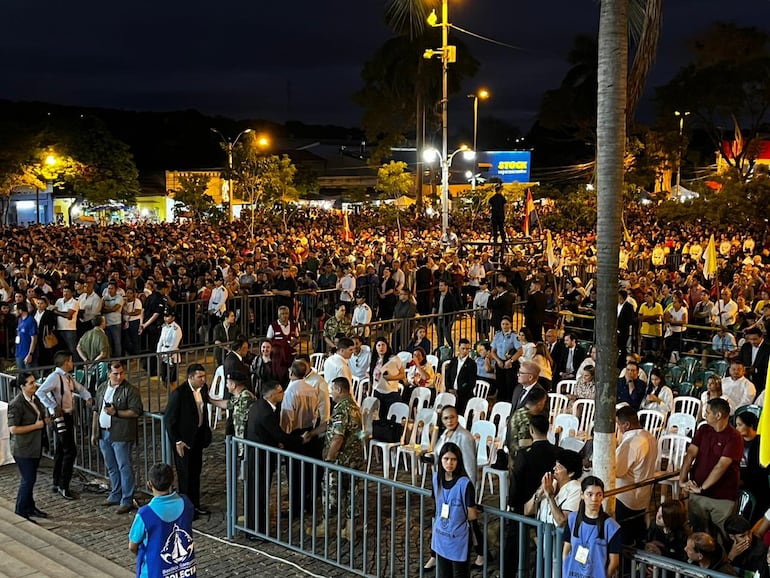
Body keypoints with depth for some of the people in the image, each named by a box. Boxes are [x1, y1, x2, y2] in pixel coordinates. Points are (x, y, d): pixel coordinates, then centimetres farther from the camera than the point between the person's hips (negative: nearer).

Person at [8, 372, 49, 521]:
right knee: (28, 480, -5)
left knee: (30, 479, 18)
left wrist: (45, 420, 3)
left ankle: (30, 507, 31)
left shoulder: (35, 398, 6)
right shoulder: (16, 404, -20)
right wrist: (36, 426, -21)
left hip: (35, 446, 8)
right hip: (23, 449, -8)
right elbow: (13, 429, -23)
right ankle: (20, 512, 6)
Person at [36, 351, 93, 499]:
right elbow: (40, 392, -28)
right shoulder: (55, 377, -17)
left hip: (69, 416, 9)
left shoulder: (68, 377, 10)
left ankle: (57, 484, 27)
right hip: (61, 417, -9)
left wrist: (88, 398, 5)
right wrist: (54, 407, -29)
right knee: (70, 451, -9)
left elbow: (80, 388, 25)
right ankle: (63, 486, -1)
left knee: (61, 451, 17)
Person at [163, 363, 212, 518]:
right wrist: (177, 441, -17)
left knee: (196, 472, 17)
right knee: (185, 474, 4)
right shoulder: (178, 393, -21)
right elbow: (169, 419, -17)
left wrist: (206, 433, 10)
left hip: (198, 437, 7)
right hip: (184, 440, -7)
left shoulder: (203, 389, 0)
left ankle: (195, 505, 29)